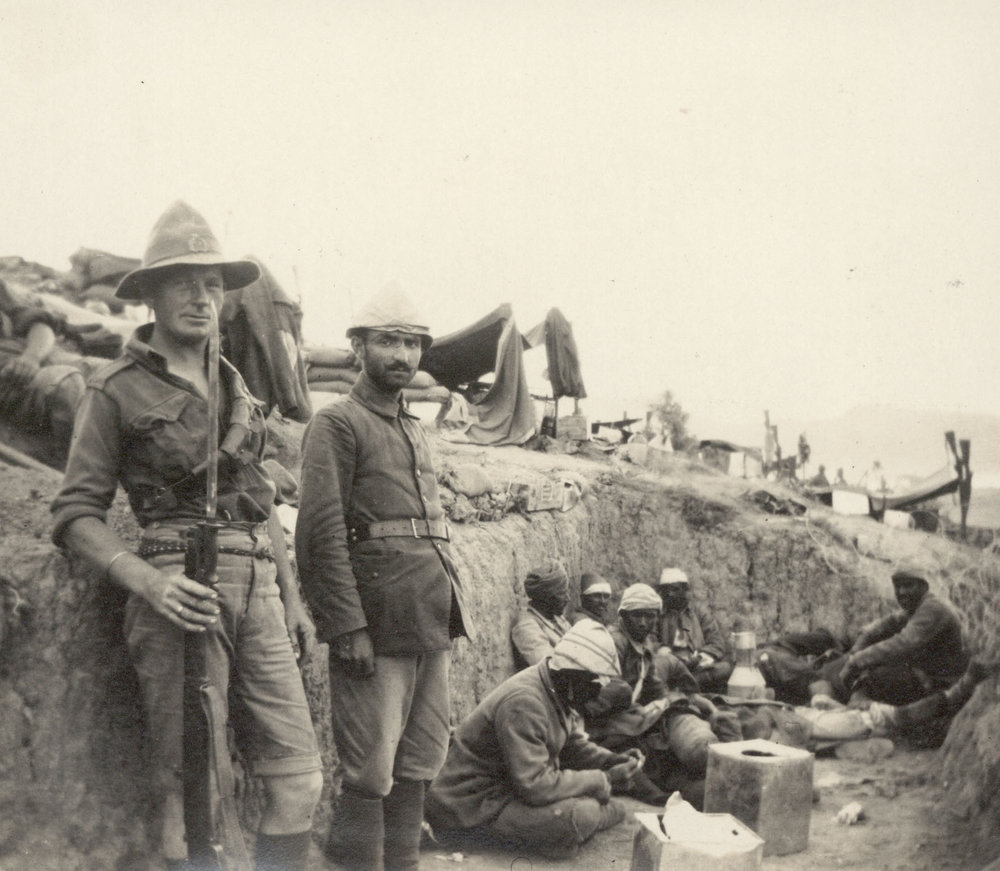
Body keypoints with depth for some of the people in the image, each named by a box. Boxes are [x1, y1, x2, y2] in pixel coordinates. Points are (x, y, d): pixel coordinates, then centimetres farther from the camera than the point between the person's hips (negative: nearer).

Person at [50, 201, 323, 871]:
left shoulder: (235, 388, 19)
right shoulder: (116, 391, 2)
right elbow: (76, 515, -2)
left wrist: (293, 600, 19)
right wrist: (150, 582, -17)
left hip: (257, 592, 5)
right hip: (182, 594, -5)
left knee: (300, 776, 3)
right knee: (190, 785, 0)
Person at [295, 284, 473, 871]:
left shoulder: (415, 431, 20)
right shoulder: (337, 424, -5)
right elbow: (322, 532, -13)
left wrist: (451, 618, 16)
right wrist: (349, 627, -19)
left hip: (432, 623, 8)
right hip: (379, 624, -8)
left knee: (420, 763, 14)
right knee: (371, 772, -2)